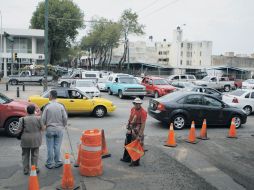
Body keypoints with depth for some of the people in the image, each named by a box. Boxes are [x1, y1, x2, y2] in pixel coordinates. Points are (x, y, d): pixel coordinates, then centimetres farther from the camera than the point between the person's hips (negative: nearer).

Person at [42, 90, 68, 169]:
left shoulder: (47, 106, -11)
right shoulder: (61, 106, -7)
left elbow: (43, 119, -8)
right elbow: (65, 118, -4)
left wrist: (45, 125, 13)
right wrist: (63, 125, 14)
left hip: (49, 129, -1)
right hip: (59, 129, 1)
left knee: (50, 147, 7)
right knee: (57, 147, 9)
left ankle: (49, 164, 16)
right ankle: (57, 163, 17)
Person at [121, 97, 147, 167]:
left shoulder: (143, 112, -21)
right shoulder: (133, 109, 3)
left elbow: (143, 124, -24)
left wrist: (140, 135, -26)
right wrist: (128, 126, 16)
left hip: (137, 130, -8)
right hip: (130, 129, 9)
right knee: (127, 143, 20)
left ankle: (135, 162, 14)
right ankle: (127, 158, 39)